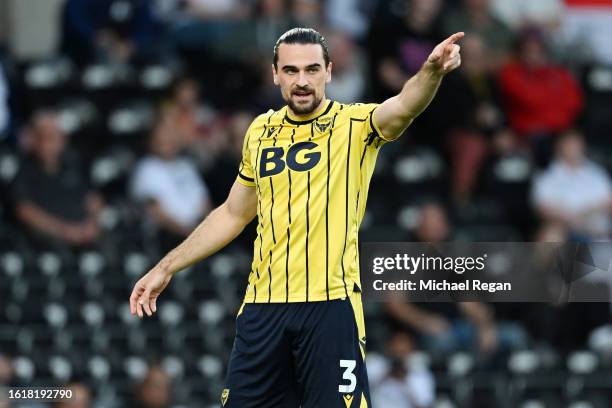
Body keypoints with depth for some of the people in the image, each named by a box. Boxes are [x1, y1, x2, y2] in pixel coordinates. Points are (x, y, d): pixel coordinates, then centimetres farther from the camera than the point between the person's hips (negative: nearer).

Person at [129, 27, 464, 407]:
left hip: (331, 304, -4)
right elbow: (234, 214, 23)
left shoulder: (354, 124, -3)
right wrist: (167, 268, 23)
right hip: (263, 305, 5)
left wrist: (431, 71, -47)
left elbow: (403, 108, -25)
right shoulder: (260, 131, 11)